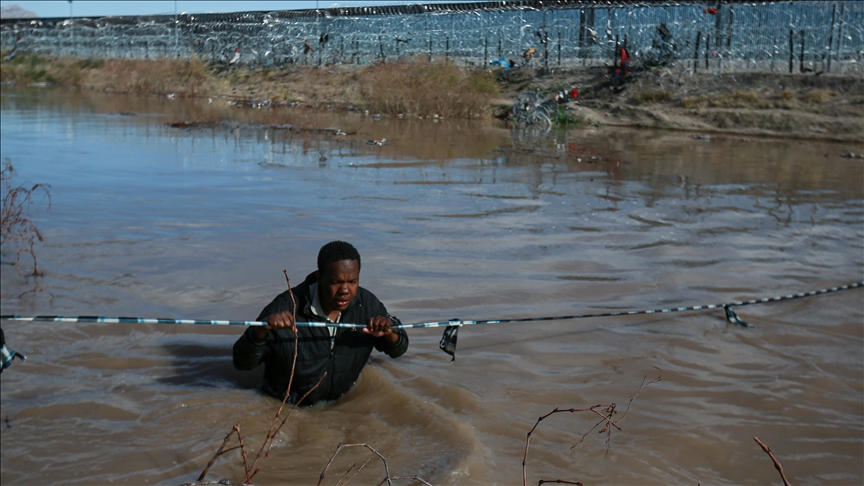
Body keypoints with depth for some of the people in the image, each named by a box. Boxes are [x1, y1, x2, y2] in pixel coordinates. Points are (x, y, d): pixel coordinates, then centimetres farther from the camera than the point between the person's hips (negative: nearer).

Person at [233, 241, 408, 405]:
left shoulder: (366, 303, -8)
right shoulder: (286, 308, -22)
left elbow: (398, 350, 7)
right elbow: (242, 363, -17)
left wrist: (389, 334, -17)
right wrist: (261, 331, -37)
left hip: (341, 403, 4)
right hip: (286, 409, -4)